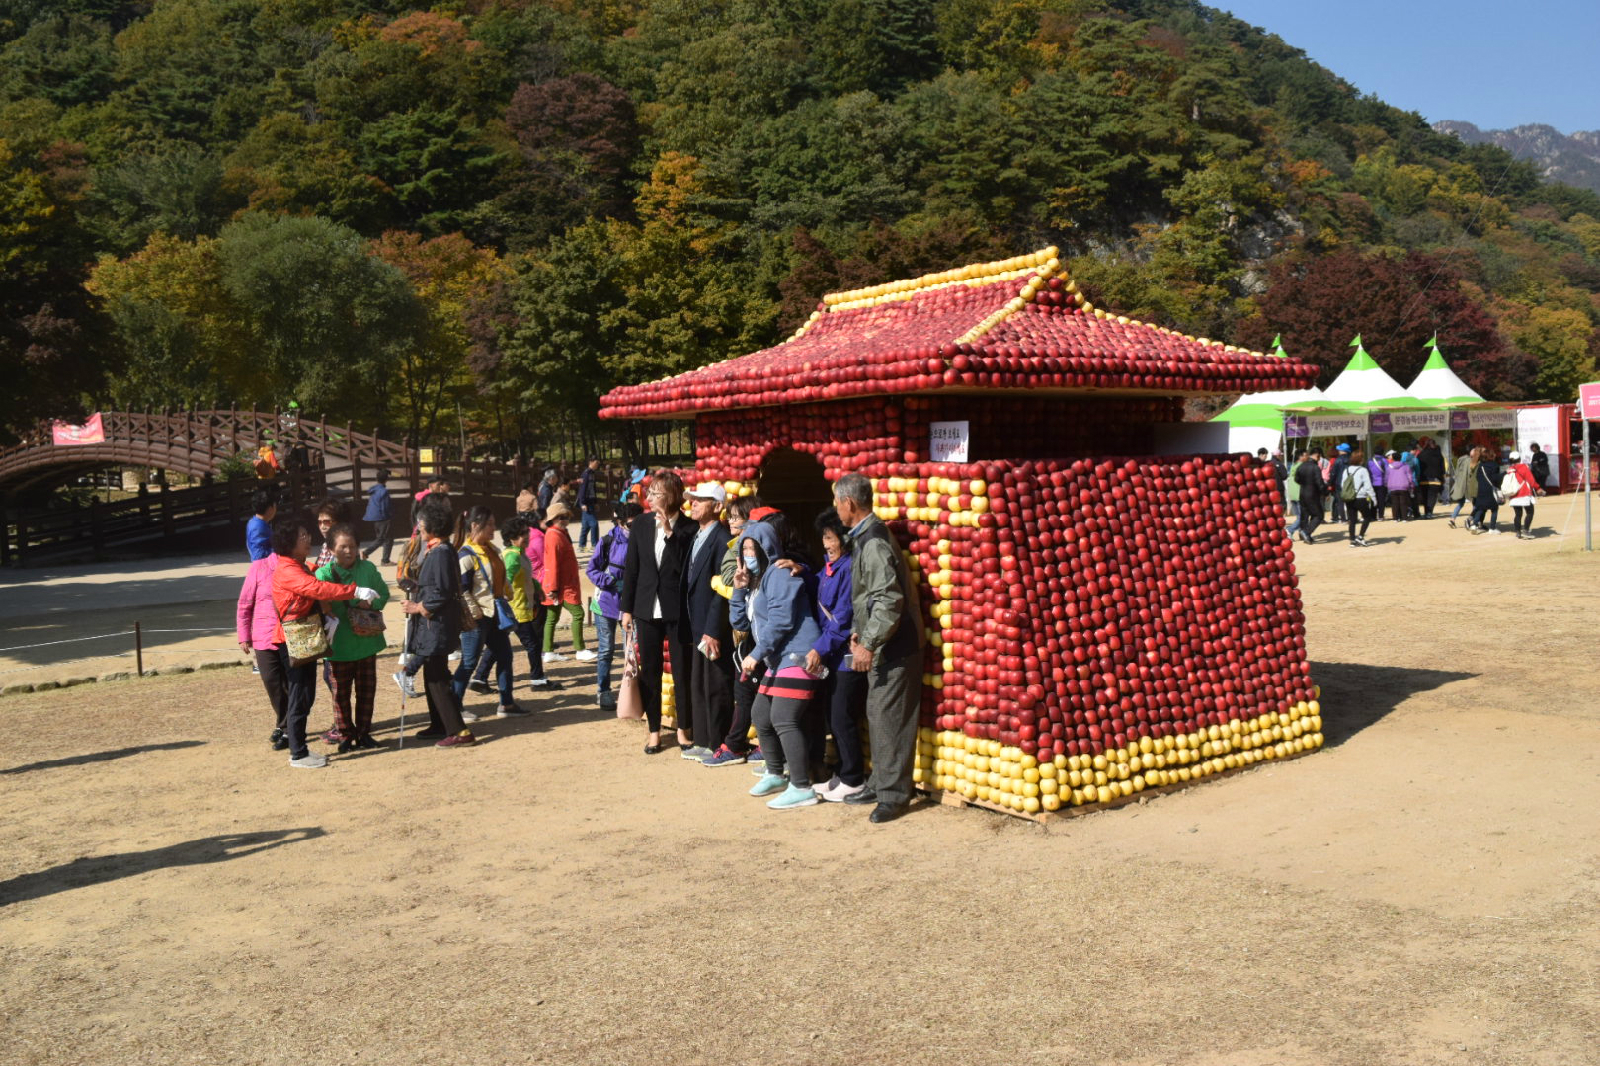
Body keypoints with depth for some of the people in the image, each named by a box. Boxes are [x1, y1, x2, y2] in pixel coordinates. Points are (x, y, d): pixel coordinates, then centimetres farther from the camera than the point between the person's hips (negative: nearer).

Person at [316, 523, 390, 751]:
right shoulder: (323, 574, -8)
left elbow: (384, 593, 7)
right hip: (339, 644, -2)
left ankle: (363, 733, 25)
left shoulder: (368, 568, 0)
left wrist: (371, 603, -13)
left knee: (367, 689, 12)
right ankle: (345, 736, 20)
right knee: (341, 692, 7)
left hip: (367, 640, 3)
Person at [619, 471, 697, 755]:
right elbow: (631, 568, 6)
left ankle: (683, 728, 21)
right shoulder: (641, 524, 3)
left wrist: (670, 533, -20)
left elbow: (685, 568, -16)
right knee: (649, 671, 9)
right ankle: (654, 729, 21)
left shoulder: (689, 528, -7)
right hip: (647, 608, 3)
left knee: (681, 671, 6)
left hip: (678, 610, -3)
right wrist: (626, 608, 6)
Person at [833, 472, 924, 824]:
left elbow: (889, 601, -26)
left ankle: (893, 794, 3)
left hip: (894, 647, -10)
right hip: (880, 645, 10)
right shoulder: (864, 537, 12)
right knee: (877, 716, 16)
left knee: (889, 719, -4)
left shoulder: (874, 542, -20)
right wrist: (858, 632, 14)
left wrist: (869, 644, -21)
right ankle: (880, 783, 27)